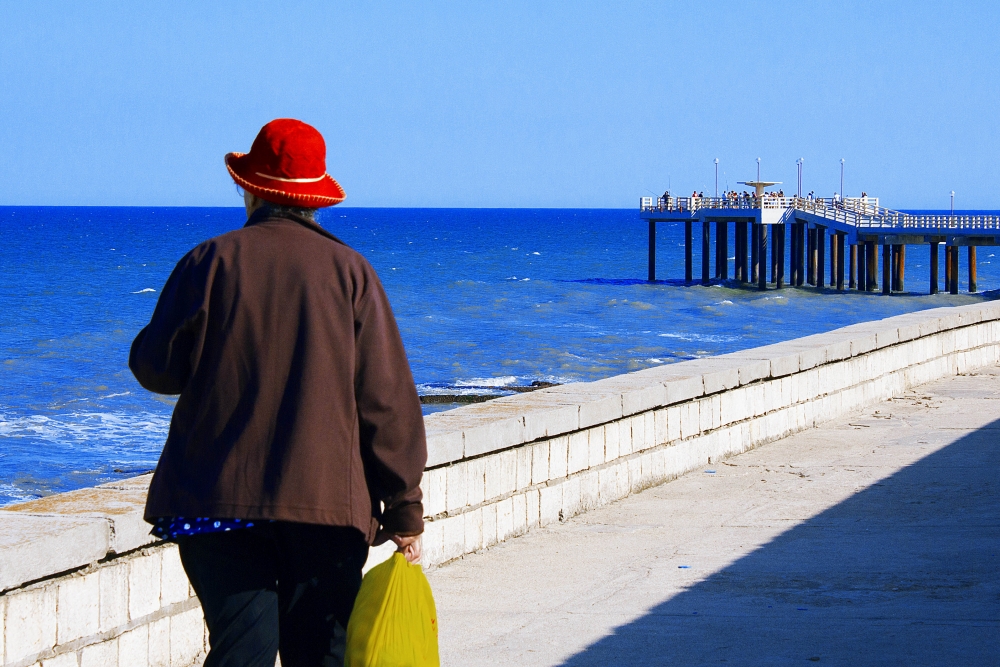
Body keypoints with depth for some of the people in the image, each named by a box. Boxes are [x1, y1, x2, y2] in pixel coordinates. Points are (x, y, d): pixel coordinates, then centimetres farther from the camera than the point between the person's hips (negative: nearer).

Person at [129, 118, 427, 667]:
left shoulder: (210, 262, 0)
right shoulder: (348, 271, 2)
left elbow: (155, 368, 6)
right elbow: (387, 399, 1)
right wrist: (404, 506, 5)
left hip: (216, 495, 0)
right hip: (327, 499, 0)